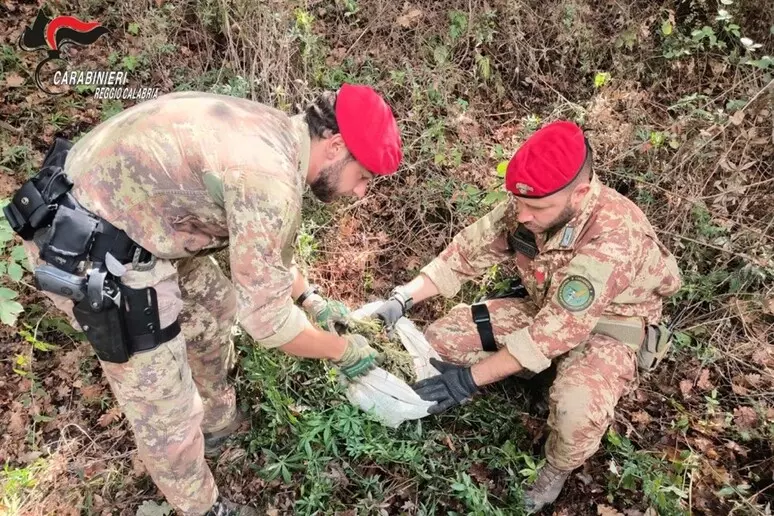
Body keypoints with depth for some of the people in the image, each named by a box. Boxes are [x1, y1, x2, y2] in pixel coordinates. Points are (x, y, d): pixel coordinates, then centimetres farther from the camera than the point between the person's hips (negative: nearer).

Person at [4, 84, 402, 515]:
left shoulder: (275, 135, 4)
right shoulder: (271, 176, -27)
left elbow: (264, 241, 20)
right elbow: (267, 319, -21)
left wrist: (310, 297, 21)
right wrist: (344, 350, -5)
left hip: (123, 210, 10)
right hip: (90, 252, -10)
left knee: (213, 307, 25)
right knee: (166, 409, 5)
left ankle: (219, 420, 49)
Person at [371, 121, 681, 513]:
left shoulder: (611, 239, -37)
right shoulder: (526, 207, -19)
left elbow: (555, 332, -37)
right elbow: (468, 252, -10)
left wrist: (471, 378, -37)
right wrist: (403, 298, -22)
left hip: (608, 327, -5)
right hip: (545, 308, 5)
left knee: (577, 408, -37)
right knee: (441, 340, -8)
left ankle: (558, 468, -1)